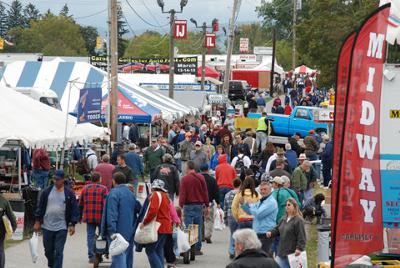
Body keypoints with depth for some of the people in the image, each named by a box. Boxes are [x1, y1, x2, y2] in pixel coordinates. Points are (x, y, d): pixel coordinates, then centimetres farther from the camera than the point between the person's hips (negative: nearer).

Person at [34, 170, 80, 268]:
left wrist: (72, 224, -6)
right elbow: (40, 207, 7)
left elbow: (74, 210, 0)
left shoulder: (69, 193, -1)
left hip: (61, 228, -2)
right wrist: (37, 221, 4)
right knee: (48, 250, 13)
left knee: (59, 252, -6)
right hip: (47, 226, 2)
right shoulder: (47, 191, 3)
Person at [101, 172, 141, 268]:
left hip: (119, 231, -7)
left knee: (119, 257, -12)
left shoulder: (114, 193, -10)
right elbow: (139, 209, 18)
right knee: (128, 256, 16)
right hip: (130, 232, 7)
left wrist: (112, 231, -22)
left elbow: (112, 214, -18)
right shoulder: (131, 193, 13)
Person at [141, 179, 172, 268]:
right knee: (159, 250, 13)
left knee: (150, 250, -8)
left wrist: (144, 222, -13)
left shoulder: (156, 194, -9)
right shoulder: (166, 196, 19)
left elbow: (153, 211, -20)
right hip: (166, 227, 9)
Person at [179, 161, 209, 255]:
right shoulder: (201, 177, 4)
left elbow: (182, 194, -8)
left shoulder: (184, 179, -5)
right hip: (199, 205, 3)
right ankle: (197, 249, 8)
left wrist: (181, 206, -7)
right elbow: (205, 192, 6)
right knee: (199, 228, 7)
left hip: (188, 205, -3)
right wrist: (206, 206, 11)